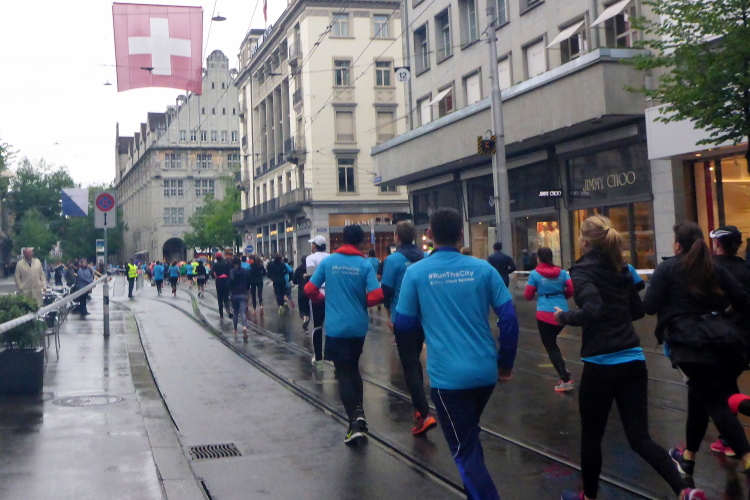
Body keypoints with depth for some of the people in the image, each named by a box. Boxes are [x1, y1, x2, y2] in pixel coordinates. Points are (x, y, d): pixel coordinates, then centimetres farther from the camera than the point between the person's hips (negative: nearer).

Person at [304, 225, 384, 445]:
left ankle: (354, 424, -6)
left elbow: (310, 289, -1)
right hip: (359, 326, 1)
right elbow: (376, 296, -12)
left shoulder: (328, 262, -3)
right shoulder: (365, 265, -6)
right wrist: (361, 302, 9)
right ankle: (359, 410, 12)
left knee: (343, 373, 3)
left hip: (336, 326, -1)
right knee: (353, 367, 23)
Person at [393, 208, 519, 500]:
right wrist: (506, 363, 10)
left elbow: (404, 325, 1)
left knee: (464, 450, 6)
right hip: (485, 371, 4)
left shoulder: (416, 272, -5)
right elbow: (508, 317, -2)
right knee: (469, 437, 28)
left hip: (447, 375, -4)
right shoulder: (482, 268, 0)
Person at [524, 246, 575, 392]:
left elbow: (528, 296, 0)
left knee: (550, 346, 4)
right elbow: (572, 290, -1)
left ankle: (565, 380, -2)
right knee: (552, 342, 26)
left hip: (545, 314, -4)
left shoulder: (535, 274, -4)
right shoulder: (562, 272, 5)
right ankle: (563, 370, 21)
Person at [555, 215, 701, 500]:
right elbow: (638, 311, 20)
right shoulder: (621, 269, 11)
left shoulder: (582, 271, -9)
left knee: (591, 435, 14)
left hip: (601, 364, -6)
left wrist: (564, 317, -9)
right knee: (640, 438, 8)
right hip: (634, 361, 6)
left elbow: (592, 310, -25)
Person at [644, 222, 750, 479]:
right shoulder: (715, 268, 12)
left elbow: (649, 306, -5)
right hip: (716, 340, 5)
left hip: (688, 344, -5)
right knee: (699, 398, 19)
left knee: (716, 403, -6)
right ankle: (688, 456, 31)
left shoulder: (667, 268, 1)